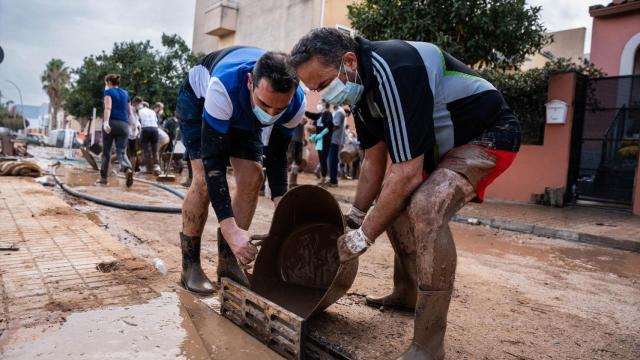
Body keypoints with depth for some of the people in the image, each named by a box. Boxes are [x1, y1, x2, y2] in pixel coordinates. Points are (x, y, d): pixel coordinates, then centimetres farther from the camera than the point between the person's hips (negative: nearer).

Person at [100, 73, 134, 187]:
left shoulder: (109, 91, 3)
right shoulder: (125, 93, 18)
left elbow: (108, 107, -15)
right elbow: (129, 112, 21)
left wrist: (106, 122, -26)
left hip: (111, 123, -3)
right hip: (124, 125, 4)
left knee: (106, 151, 9)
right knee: (121, 152, -3)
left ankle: (103, 177, 17)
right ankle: (128, 169, -33)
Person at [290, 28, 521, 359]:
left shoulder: (394, 71, -31)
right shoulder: (359, 84, -2)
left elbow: (407, 174, -32)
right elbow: (375, 162, 6)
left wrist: (363, 237, -23)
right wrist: (355, 217, 7)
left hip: (489, 134, -10)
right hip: (441, 142, 10)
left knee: (426, 208, -31)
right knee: (390, 200, 12)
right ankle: (406, 293, 30)